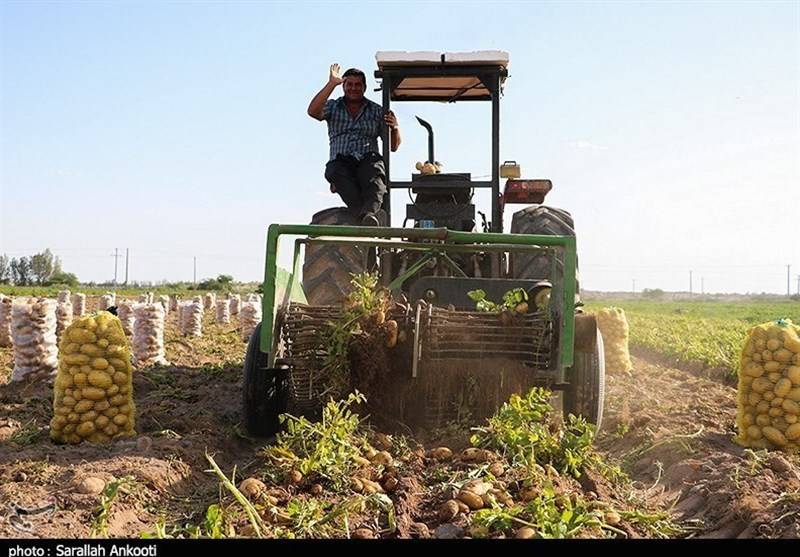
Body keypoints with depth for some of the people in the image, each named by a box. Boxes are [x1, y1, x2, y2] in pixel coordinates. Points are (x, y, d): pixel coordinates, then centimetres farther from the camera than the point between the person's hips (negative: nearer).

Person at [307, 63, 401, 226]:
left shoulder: (377, 111, 21)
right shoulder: (332, 107, 20)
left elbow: (393, 146, 17)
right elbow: (313, 111, -4)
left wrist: (395, 128, -6)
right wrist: (331, 84, -9)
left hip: (369, 160, 0)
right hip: (340, 162, 0)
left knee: (374, 175, -37)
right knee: (336, 173, -37)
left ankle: (368, 215, -62)